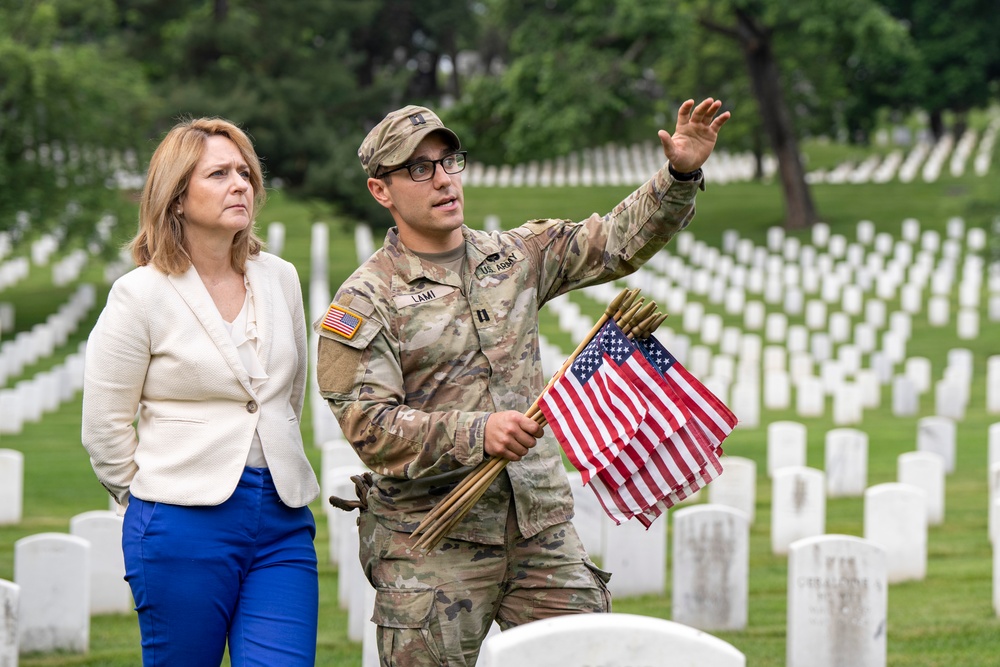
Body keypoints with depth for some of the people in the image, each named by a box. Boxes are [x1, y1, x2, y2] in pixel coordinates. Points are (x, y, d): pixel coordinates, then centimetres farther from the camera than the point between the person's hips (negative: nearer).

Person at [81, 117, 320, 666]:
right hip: (186, 523, -4)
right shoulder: (141, 295, -5)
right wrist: (155, 506, 7)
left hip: (283, 518, 4)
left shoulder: (280, 279, 9)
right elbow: (104, 428, -1)